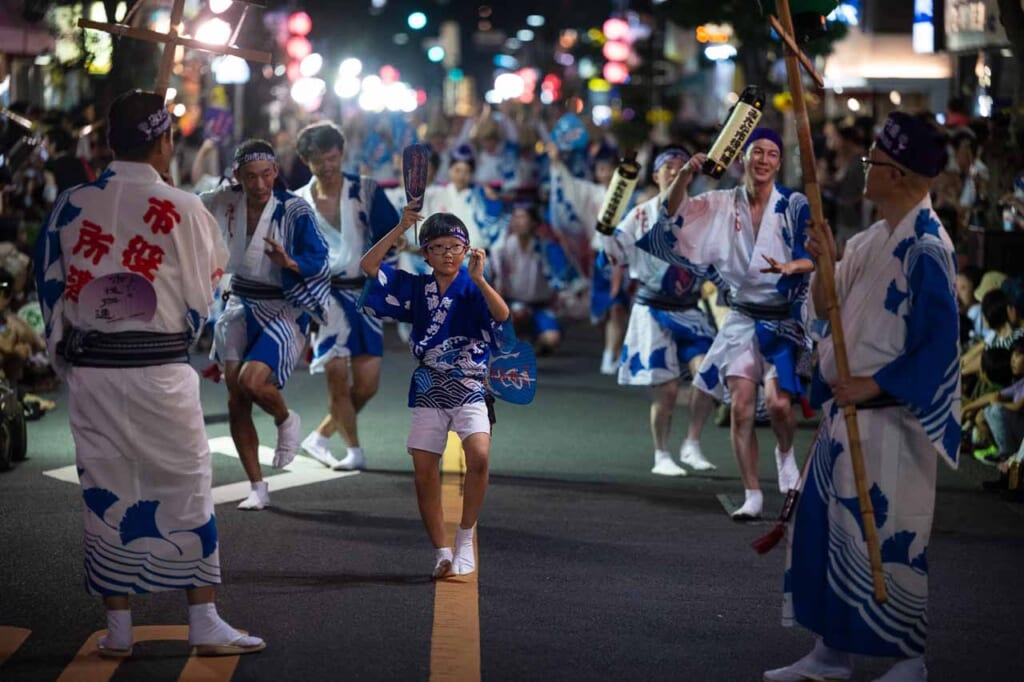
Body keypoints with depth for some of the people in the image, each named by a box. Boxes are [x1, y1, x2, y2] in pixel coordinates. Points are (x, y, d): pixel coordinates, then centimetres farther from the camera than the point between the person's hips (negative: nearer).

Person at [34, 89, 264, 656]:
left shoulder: (71, 206, 1)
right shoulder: (182, 210, -9)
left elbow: (50, 287, 8)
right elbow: (204, 296, 0)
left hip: (89, 369, 3)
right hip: (160, 370, -3)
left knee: (104, 491, 9)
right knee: (185, 488, 6)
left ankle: (118, 630, 14)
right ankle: (205, 625, 9)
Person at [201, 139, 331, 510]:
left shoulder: (295, 210, -14)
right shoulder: (225, 201, -2)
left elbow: (319, 261, -15)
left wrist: (289, 262, -33)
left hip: (283, 310, -5)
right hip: (240, 308, 5)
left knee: (252, 381, -26)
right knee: (236, 401, -1)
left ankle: (286, 419, 9)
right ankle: (258, 489, 11)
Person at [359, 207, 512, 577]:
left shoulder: (473, 289, -4)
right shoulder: (416, 288, 6)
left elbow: (502, 316, -22)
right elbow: (369, 265, 3)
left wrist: (479, 278, -35)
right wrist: (400, 227, -6)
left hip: (469, 387, -4)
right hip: (428, 391, 4)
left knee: (479, 455, -26)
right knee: (424, 473, 2)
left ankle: (465, 540, -10)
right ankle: (442, 553, 15)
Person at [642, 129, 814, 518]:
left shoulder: (794, 205, -5)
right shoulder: (722, 205, 3)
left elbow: (816, 256, -13)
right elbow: (672, 216, -1)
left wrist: (791, 267, -34)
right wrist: (685, 176, -17)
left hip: (784, 321, -3)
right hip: (742, 319, 3)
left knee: (777, 402, -17)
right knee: (740, 405, -4)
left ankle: (785, 454, 17)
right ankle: (752, 495, 7)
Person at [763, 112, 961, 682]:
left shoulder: (927, 247, -16)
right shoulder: (872, 240, 11)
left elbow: (938, 344, -19)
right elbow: (828, 312, 16)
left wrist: (873, 386, -20)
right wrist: (824, 264, -2)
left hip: (891, 416, -9)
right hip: (845, 408, 9)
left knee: (889, 539, -3)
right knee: (823, 526, 12)